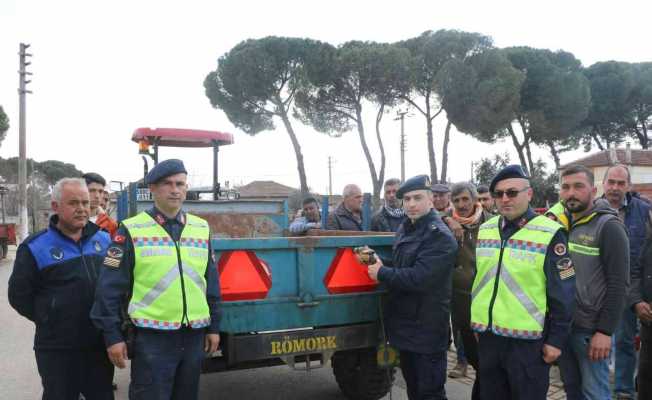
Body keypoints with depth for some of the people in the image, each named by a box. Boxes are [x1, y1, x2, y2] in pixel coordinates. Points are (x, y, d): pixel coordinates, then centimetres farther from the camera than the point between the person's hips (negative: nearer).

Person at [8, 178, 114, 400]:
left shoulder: (104, 239, 4)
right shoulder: (35, 247, -7)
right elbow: (19, 295, -3)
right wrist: (49, 320, -1)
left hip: (100, 343, 3)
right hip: (57, 349, -3)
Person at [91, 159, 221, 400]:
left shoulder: (201, 228, 7)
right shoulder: (132, 230, -5)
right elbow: (110, 289, -6)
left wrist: (213, 326, 11)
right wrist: (112, 335, -8)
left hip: (194, 335, 5)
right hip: (151, 337, -4)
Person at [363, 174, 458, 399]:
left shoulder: (439, 236, -20)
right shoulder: (405, 229, 10)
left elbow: (419, 278, -28)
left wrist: (381, 273, -16)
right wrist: (378, 262, -6)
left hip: (427, 330, -9)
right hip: (405, 324, 9)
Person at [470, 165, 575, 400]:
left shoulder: (550, 234, -10)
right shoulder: (485, 229, 7)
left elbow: (562, 294, -10)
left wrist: (556, 339, -10)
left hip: (528, 340, -5)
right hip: (488, 336, 5)